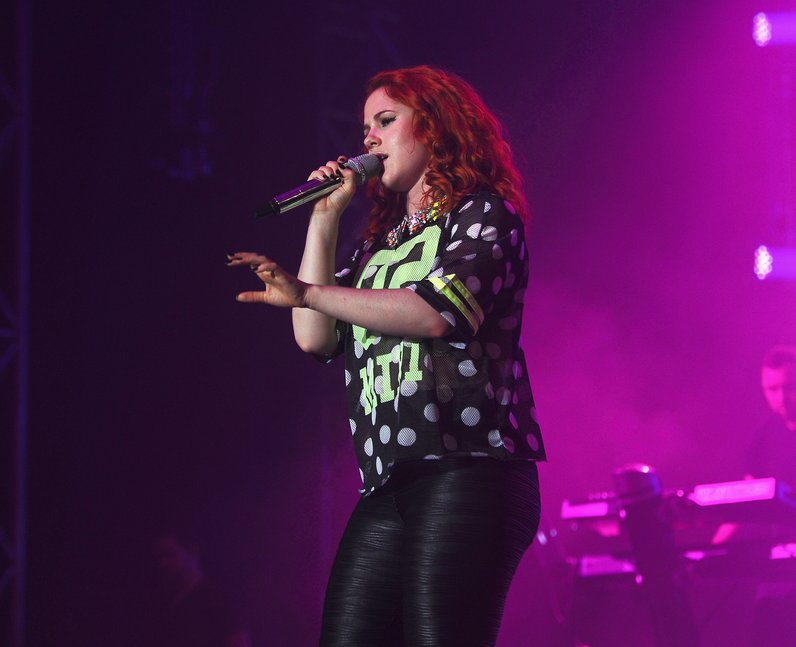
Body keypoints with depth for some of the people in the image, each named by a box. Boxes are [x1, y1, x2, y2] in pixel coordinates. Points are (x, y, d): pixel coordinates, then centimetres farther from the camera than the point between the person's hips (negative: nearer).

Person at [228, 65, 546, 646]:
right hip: (388, 487, 7)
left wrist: (308, 292, -16)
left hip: (467, 472, -7)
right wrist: (324, 218, 17)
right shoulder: (380, 241, 27)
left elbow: (440, 310, -13)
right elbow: (317, 338, 16)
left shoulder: (483, 213, 5)